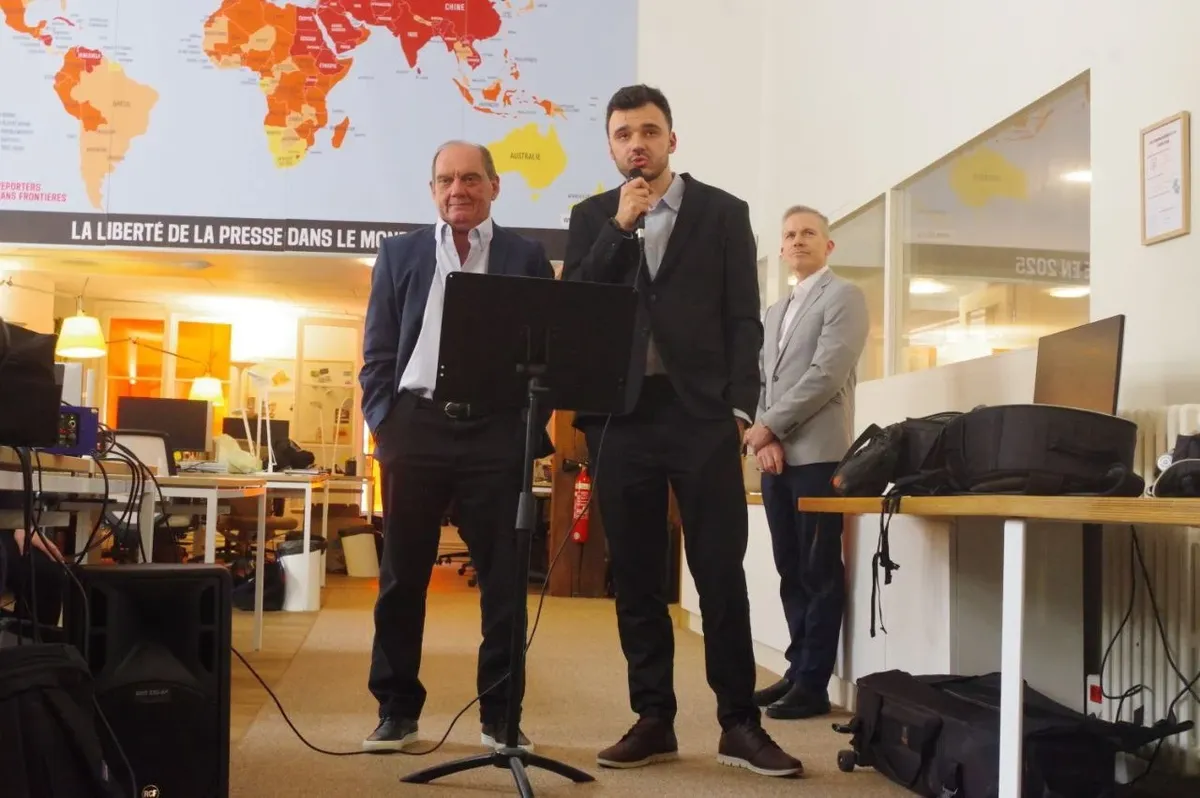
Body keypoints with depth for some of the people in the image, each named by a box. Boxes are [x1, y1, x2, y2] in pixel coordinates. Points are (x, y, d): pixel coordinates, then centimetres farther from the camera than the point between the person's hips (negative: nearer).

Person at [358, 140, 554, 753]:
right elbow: (378, 351, 9)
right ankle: (397, 710, 17)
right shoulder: (400, 253, 11)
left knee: (504, 577, 3)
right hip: (417, 427, 1)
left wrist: (534, 427, -4)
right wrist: (383, 423, -2)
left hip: (497, 431, -1)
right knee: (402, 576, 5)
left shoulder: (527, 257, 8)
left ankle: (500, 714, 13)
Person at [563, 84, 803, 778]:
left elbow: (744, 320, 3)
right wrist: (620, 227, -6)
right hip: (622, 417, 2)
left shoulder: (724, 212, 7)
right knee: (636, 577, 5)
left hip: (702, 414, -2)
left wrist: (741, 408, -8)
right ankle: (654, 720, 14)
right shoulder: (593, 218, 13)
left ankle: (740, 723, 6)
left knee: (722, 574, -2)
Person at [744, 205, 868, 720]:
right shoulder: (775, 311, 22)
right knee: (790, 572, 10)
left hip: (817, 454, -7)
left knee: (819, 573, -3)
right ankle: (798, 670, 17)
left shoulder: (844, 296, 0)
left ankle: (813, 685, 1)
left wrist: (770, 426, -13)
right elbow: (762, 380, 16)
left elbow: (826, 375, -12)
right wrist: (764, 437, -2)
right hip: (775, 457, 7)